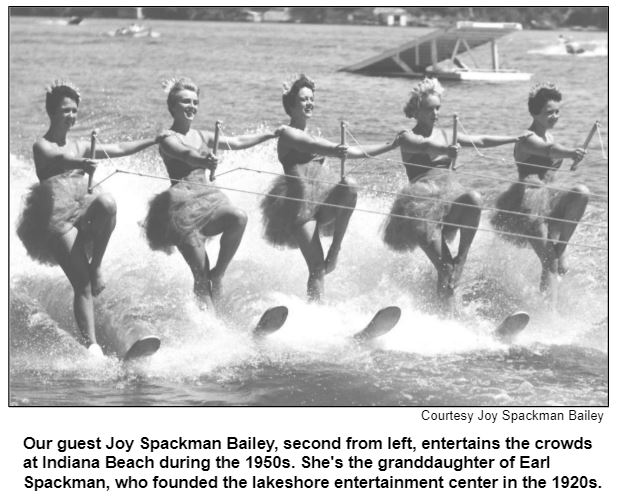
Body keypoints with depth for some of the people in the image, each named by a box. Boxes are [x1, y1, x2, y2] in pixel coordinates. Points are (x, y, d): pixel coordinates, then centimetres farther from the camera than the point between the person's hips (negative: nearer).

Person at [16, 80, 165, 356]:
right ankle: (92, 345, -17)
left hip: (82, 213, 5)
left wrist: (156, 139, 19)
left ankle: (96, 265, -13)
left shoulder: (79, 147, 18)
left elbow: (118, 148, 21)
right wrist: (81, 163, -45)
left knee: (106, 202, -31)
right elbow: (57, 158, -24)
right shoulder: (42, 146, -2)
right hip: (56, 219, -5)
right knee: (82, 285, -16)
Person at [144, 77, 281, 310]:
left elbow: (236, 142, 22)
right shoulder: (168, 139, -4)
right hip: (182, 203, -6)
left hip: (207, 200, 6)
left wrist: (271, 135, 22)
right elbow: (185, 154, -24)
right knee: (201, 274, -17)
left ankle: (218, 273, -10)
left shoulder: (201, 136, 17)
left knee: (238, 218, -27)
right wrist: (203, 160, -46)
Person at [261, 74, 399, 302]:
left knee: (348, 187, -27)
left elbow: (354, 151, 22)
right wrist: (334, 150, -41)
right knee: (317, 267, -13)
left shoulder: (312, 136, 21)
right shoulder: (288, 134, -1)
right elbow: (311, 147, -22)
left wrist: (392, 146, 18)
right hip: (300, 203, -6)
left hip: (323, 200, 6)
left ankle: (335, 247, -17)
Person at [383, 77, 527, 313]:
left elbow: (481, 141, 18)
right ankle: (449, 312, -21)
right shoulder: (408, 138, 3)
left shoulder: (444, 135, 19)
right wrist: (445, 149, -41)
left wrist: (516, 139, 11)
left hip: (450, 194, 5)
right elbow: (424, 146, -20)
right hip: (422, 200, -5)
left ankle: (462, 255, -21)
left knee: (473, 199, -33)